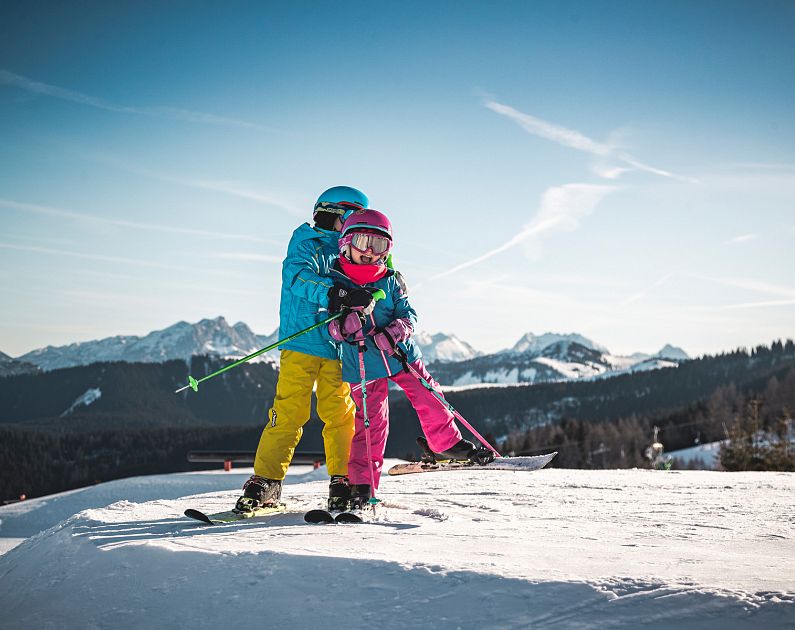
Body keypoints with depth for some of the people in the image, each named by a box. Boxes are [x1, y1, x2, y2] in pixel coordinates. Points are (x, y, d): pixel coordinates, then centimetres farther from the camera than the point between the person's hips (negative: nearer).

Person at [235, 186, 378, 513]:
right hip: (302, 342, -4)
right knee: (289, 411, -7)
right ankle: (266, 480, 0)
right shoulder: (306, 242, 4)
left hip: (337, 347, 4)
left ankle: (343, 478, 6)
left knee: (339, 413, -2)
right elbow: (296, 275, -15)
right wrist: (331, 293, -30)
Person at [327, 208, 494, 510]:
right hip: (363, 366, -2)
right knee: (370, 421, -3)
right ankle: (361, 483, 8)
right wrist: (342, 325, -27)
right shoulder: (335, 282, -4)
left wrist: (395, 330, -21)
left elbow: (408, 313, 0)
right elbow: (328, 328, -4)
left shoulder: (390, 281, 2)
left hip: (400, 353, 3)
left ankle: (448, 443, 29)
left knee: (428, 398, 4)